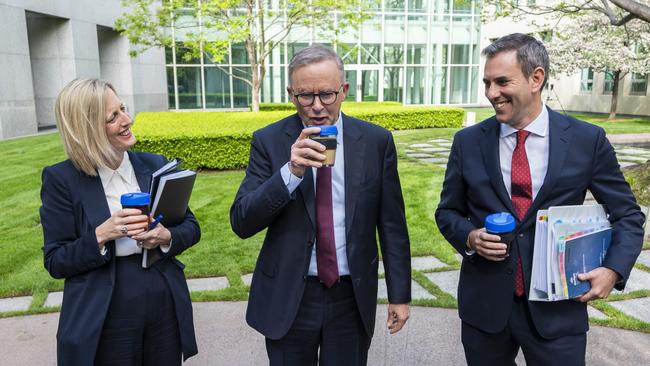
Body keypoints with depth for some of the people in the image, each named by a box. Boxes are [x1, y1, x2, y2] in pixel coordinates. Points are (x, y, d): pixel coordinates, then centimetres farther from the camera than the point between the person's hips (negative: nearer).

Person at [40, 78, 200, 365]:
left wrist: (166, 236, -17)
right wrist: (102, 235, -22)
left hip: (165, 307, 3)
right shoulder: (62, 179, -8)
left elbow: (191, 227, 4)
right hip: (105, 319, -2)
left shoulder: (155, 165, 0)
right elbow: (55, 262, -6)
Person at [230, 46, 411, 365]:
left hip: (353, 297, 1)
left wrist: (400, 294, 3)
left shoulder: (376, 141, -4)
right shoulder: (268, 141, -7)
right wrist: (292, 171, -26)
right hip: (288, 298, 0)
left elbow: (391, 224, 1)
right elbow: (242, 223, -12)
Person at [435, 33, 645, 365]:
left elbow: (627, 214, 5)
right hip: (484, 304, 2)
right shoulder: (468, 142, -2)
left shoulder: (588, 140, -4)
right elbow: (447, 212, 7)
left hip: (557, 307, -1)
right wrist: (469, 237, -12)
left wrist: (613, 268, -9)